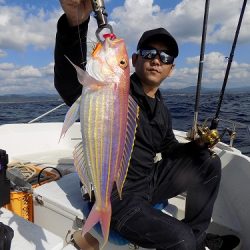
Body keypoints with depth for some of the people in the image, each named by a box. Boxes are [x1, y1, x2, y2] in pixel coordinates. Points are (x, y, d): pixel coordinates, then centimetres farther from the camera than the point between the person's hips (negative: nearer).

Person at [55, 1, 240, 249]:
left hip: (150, 182, 7)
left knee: (209, 163, 4)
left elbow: (169, 150, 17)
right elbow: (70, 85, -38)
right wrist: (75, 23, -54)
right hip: (117, 196, -7)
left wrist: (197, 144, -3)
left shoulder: (161, 110, 7)